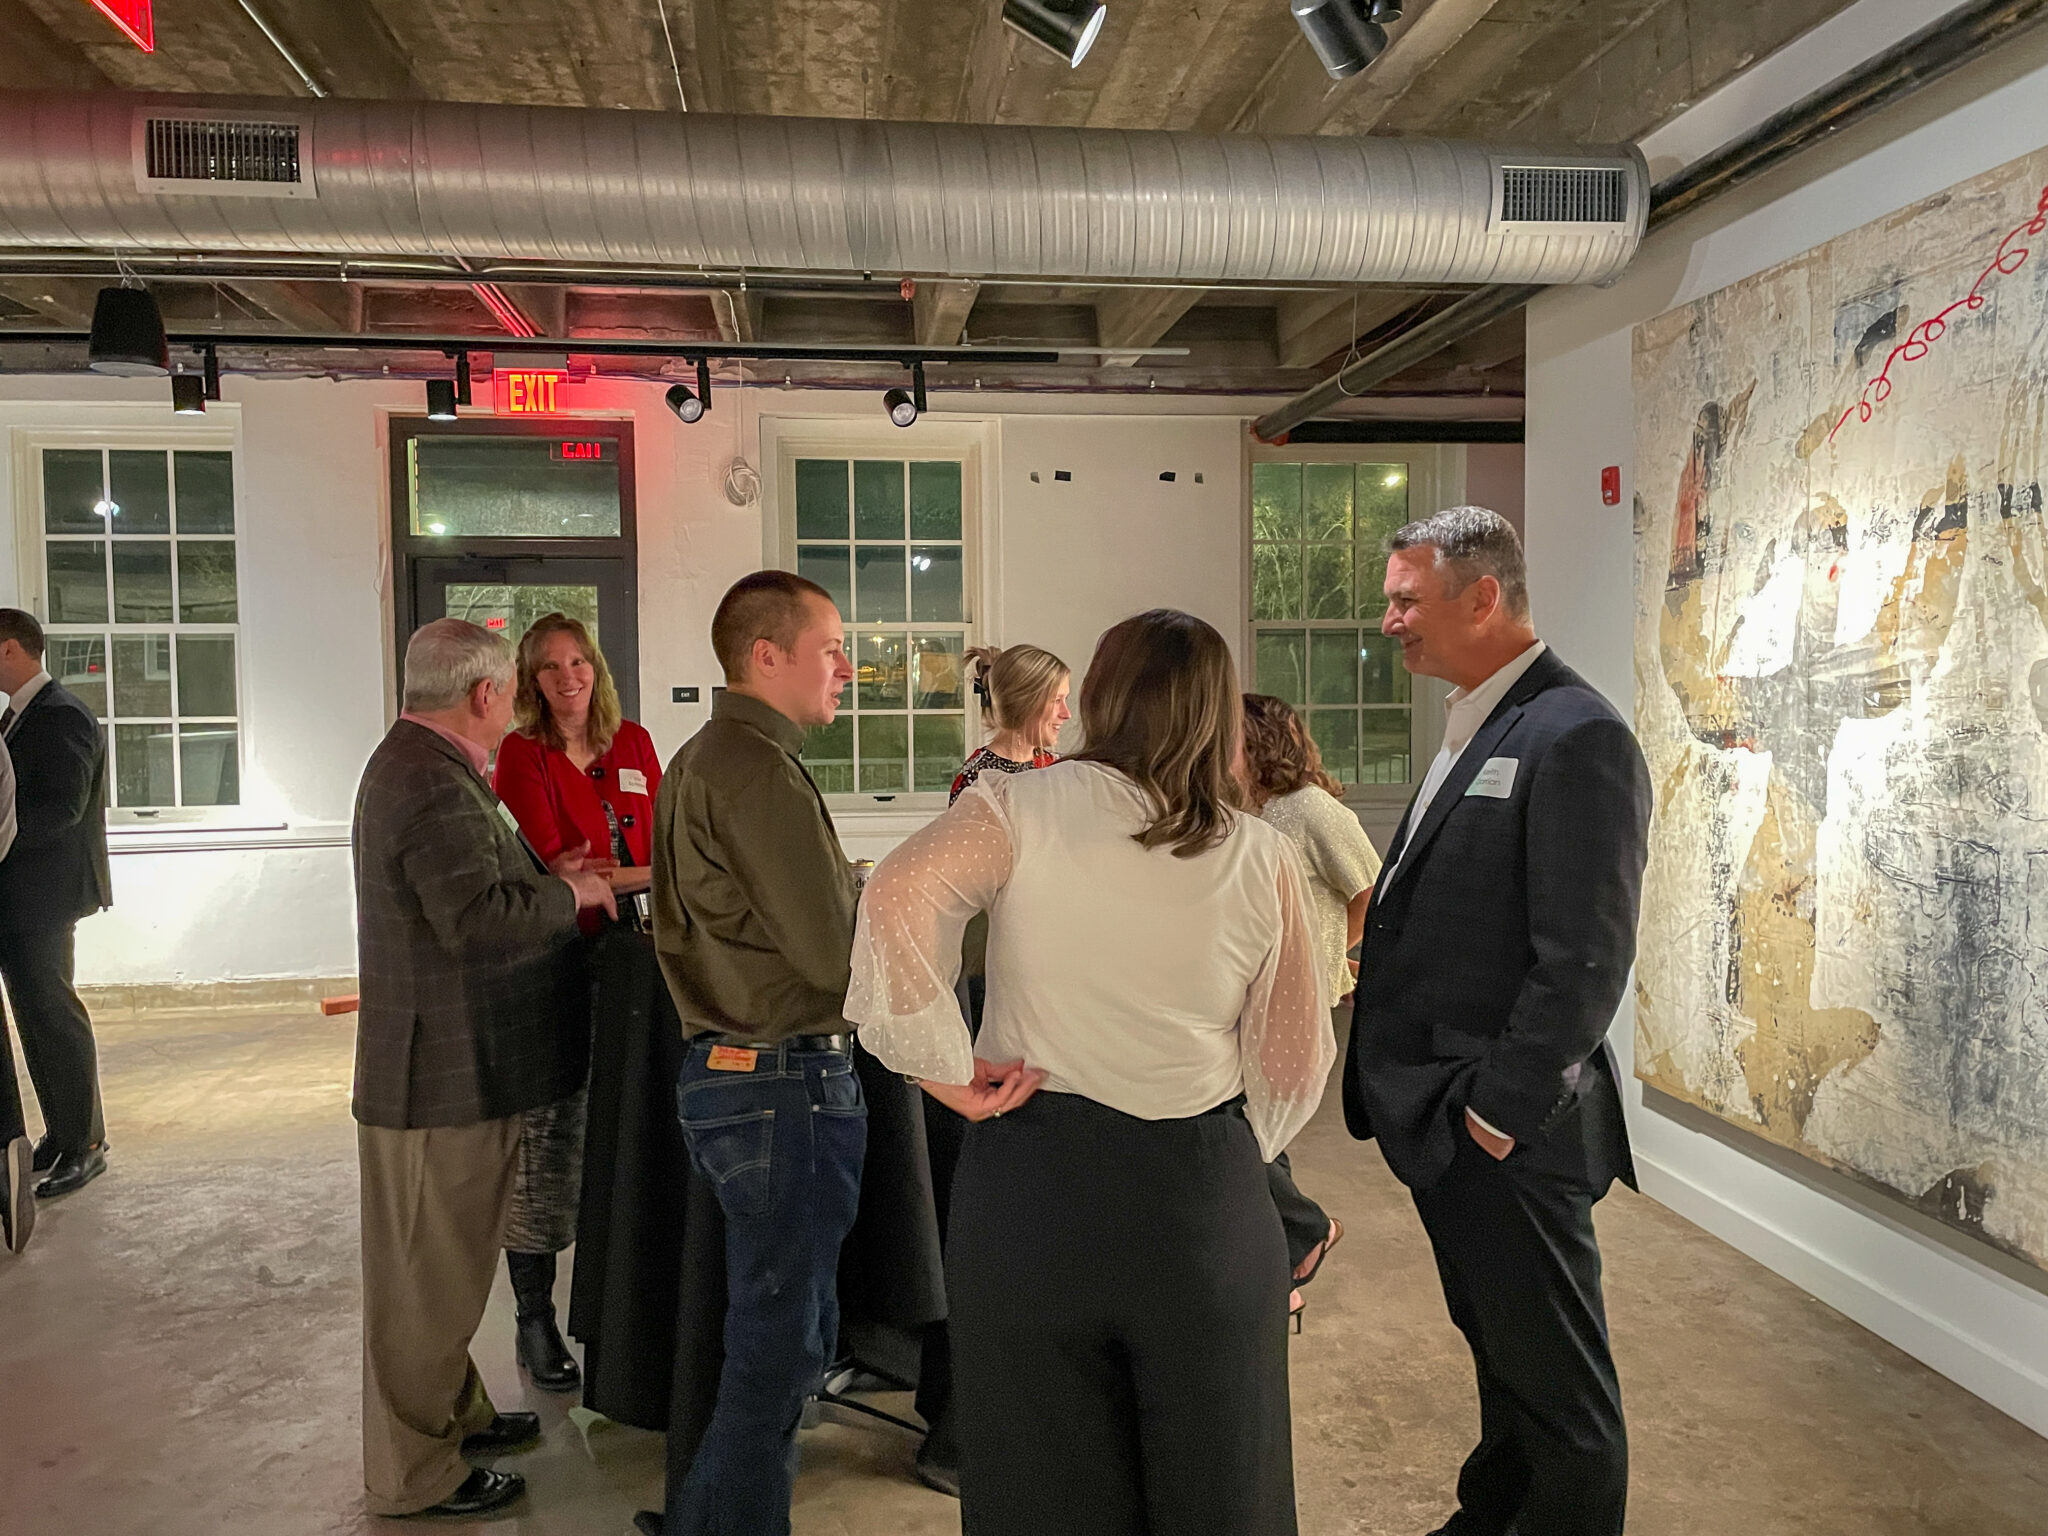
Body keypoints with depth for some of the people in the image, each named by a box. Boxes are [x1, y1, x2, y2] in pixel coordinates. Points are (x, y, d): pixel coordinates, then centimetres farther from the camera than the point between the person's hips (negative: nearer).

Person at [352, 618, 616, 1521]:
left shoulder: (413, 763, 12)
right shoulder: (437, 786, -23)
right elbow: (480, 921, -31)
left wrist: (542, 877, 10)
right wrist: (566, 895, -15)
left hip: (445, 1065, 11)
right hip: (447, 1074, -11)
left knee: (443, 1267, 23)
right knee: (430, 1277, 4)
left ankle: (452, 1414, 40)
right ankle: (413, 1475, 19)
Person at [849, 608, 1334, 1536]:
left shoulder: (1019, 808, -6)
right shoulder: (1259, 855, 0)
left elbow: (898, 899, -24)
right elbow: (1295, 1054, 5)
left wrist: (947, 1065, -13)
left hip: (1029, 1179, -1)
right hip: (1206, 1194, 2)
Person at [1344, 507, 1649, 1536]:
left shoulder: (1576, 738, -18)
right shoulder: (1472, 728, 13)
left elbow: (1586, 962, -22)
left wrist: (1501, 1111, -19)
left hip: (1508, 1137, -9)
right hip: (1439, 1119, 9)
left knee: (1556, 1382, 8)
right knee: (1497, 1349, 24)